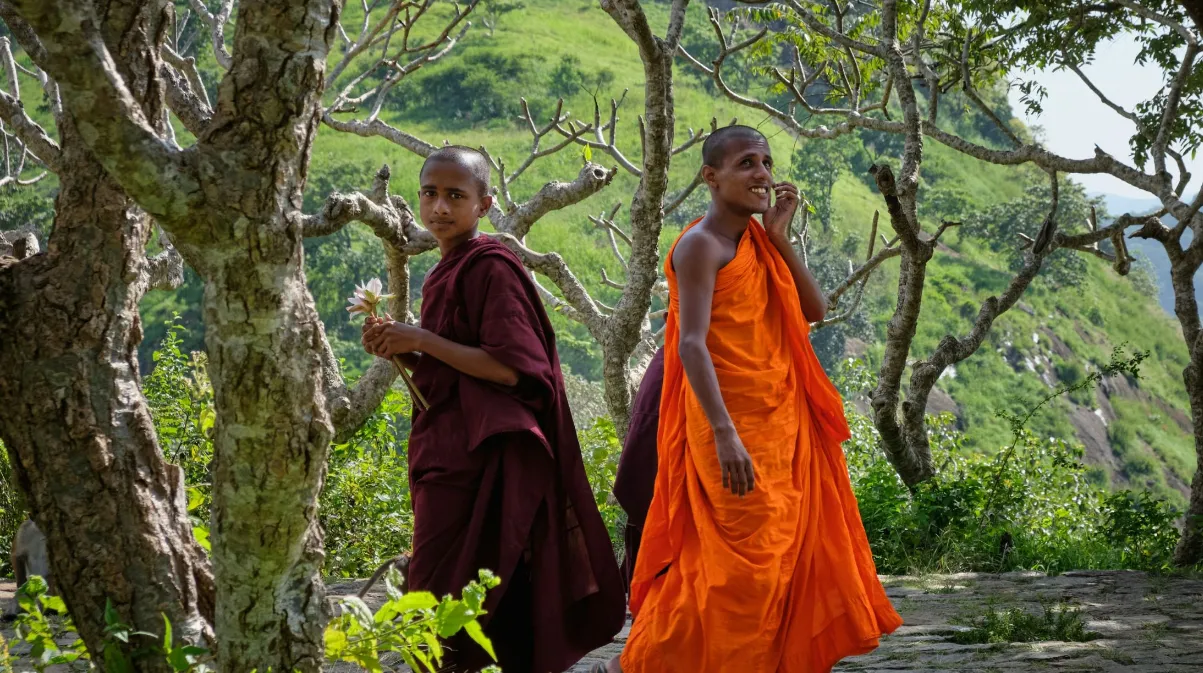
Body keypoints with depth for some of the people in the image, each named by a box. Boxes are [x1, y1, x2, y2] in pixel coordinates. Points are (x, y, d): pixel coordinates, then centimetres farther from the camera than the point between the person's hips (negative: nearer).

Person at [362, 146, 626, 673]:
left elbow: (509, 368, -19)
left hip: (476, 457, -9)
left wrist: (422, 341, -15)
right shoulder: (446, 273, 15)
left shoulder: (491, 267, -12)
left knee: (439, 599, -10)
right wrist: (401, 351, 5)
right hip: (447, 448, 9)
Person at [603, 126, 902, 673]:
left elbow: (815, 311, 9)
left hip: (781, 423, 8)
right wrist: (725, 435, -32)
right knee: (742, 559, -6)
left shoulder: (757, 240, 13)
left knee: (793, 549, 11)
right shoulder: (701, 244, -12)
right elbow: (691, 344, -22)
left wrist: (781, 237, -1)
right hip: (733, 424, -8)